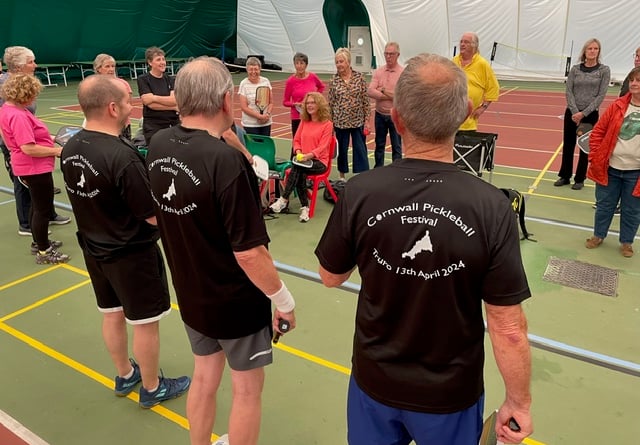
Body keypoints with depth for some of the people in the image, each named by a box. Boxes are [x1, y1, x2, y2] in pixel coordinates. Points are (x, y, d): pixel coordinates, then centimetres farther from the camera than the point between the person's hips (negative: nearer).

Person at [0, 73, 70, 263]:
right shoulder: (18, 115, -25)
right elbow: (28, 148, -28)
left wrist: (47, 140, 12)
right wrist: (55, 150, -19)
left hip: (31, 167, 11)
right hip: (35, 169, -11)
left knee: (37, 206, 22)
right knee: (44, 210, 1)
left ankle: (39, 242, 37)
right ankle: (44, 252, 13)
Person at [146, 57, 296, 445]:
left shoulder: (159, 146, -7)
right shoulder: (226, 161, -29)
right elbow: (248, 253, -27)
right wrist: (284, 300, -12)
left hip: (191, 294, 7)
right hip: (236, 299, -7)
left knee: (204, 377, 25)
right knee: (247, 388, 16)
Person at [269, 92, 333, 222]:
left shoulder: (327, 124, -2)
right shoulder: (304, 122, 15)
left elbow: (322, 146, -10)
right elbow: (296, 140, 14)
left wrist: (309, 155, -27)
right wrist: (298, 152, -8)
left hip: (319, 162, -4)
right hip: (303, 160, 4)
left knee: (297, 167, -34)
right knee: (300, 174, -33)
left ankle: (284, 199, -31)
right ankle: (304, 207, -27)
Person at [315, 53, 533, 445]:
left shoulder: (359, 193, -20)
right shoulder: (491, 208, -23)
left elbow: (331, 276, -4)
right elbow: (509, 329, -17)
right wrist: (519, 402, -1)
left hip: (375, 382, 1)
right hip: (451, 394, 0)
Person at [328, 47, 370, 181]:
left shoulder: (359, 77, -3)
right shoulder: (334, 80, -1)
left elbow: (365, 100, -1)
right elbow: (331, 103, 3)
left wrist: (367, 120, -4)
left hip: (358, 120, -1)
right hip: (340, 121, 1)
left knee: (361, 149, 3)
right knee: (341, 149, 11)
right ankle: (342, 175, 28)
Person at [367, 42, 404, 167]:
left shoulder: (403, 72, -7)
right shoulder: (378, 71, 4)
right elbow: (370, 91, -10)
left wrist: (384, 91, -13)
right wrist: (392, 95, -15)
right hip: (380, 115, 4)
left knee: (396, 146, 6)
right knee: (379, 145, 14)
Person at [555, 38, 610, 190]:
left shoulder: (604, 70, -2)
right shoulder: (575, 69, 4)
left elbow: (601, 95, -7)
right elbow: (569, 92, -1)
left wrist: (584, 113, -14)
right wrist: (575, 112, -13)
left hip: (590, 114, -2)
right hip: (572, 112, 2)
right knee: (568, 145, 7)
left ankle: (579, 179, 16)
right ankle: (564, 176, 20)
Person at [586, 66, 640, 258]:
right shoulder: (618, 106, -1)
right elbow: (598, 132, 4)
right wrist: (595, 157, -2)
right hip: (610, 168, 1)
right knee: (604, 204, 15)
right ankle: (598, 235, 34)